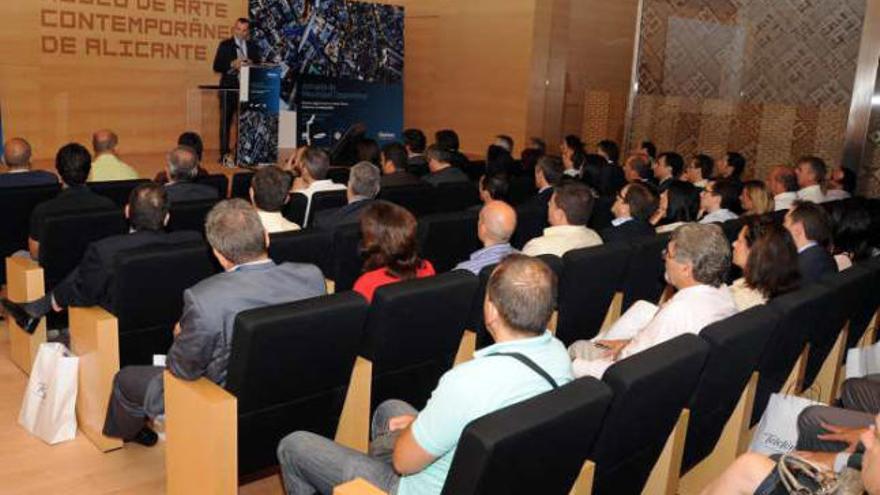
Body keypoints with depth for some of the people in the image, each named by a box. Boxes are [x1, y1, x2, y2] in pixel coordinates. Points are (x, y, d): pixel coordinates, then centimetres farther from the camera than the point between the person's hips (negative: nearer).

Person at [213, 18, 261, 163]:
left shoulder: (253, 47, 11)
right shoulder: (225, 45, 2)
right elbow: (217, 67, -4)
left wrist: (251, 64, -10)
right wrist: (232, 64, -18)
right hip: (229, 89, -2)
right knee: (226, 122, -1)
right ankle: (224, 153, 3)